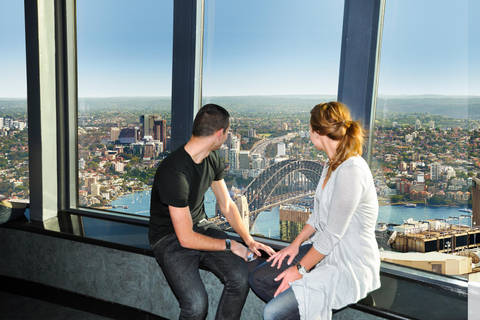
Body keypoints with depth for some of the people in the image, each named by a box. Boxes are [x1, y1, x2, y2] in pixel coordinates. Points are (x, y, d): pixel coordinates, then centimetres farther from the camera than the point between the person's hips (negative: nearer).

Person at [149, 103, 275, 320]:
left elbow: (227, 205, 10)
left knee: (240, 277, -19)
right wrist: (229, 245, -13)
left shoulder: (212, 159, 1)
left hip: (201, 225, 7)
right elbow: (186, 238, -24)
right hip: (170, 238, -6)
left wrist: (249, 240, -2)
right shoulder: (174, 172, -27)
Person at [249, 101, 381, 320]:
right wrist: (296, 244, 5)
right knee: (258, 278, 3)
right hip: (325, 250, 10)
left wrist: (300, 270, -15)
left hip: (350, 266, -9)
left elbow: (333, 233, -23)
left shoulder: (351, 171, -25)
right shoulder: (333, 164, 8)